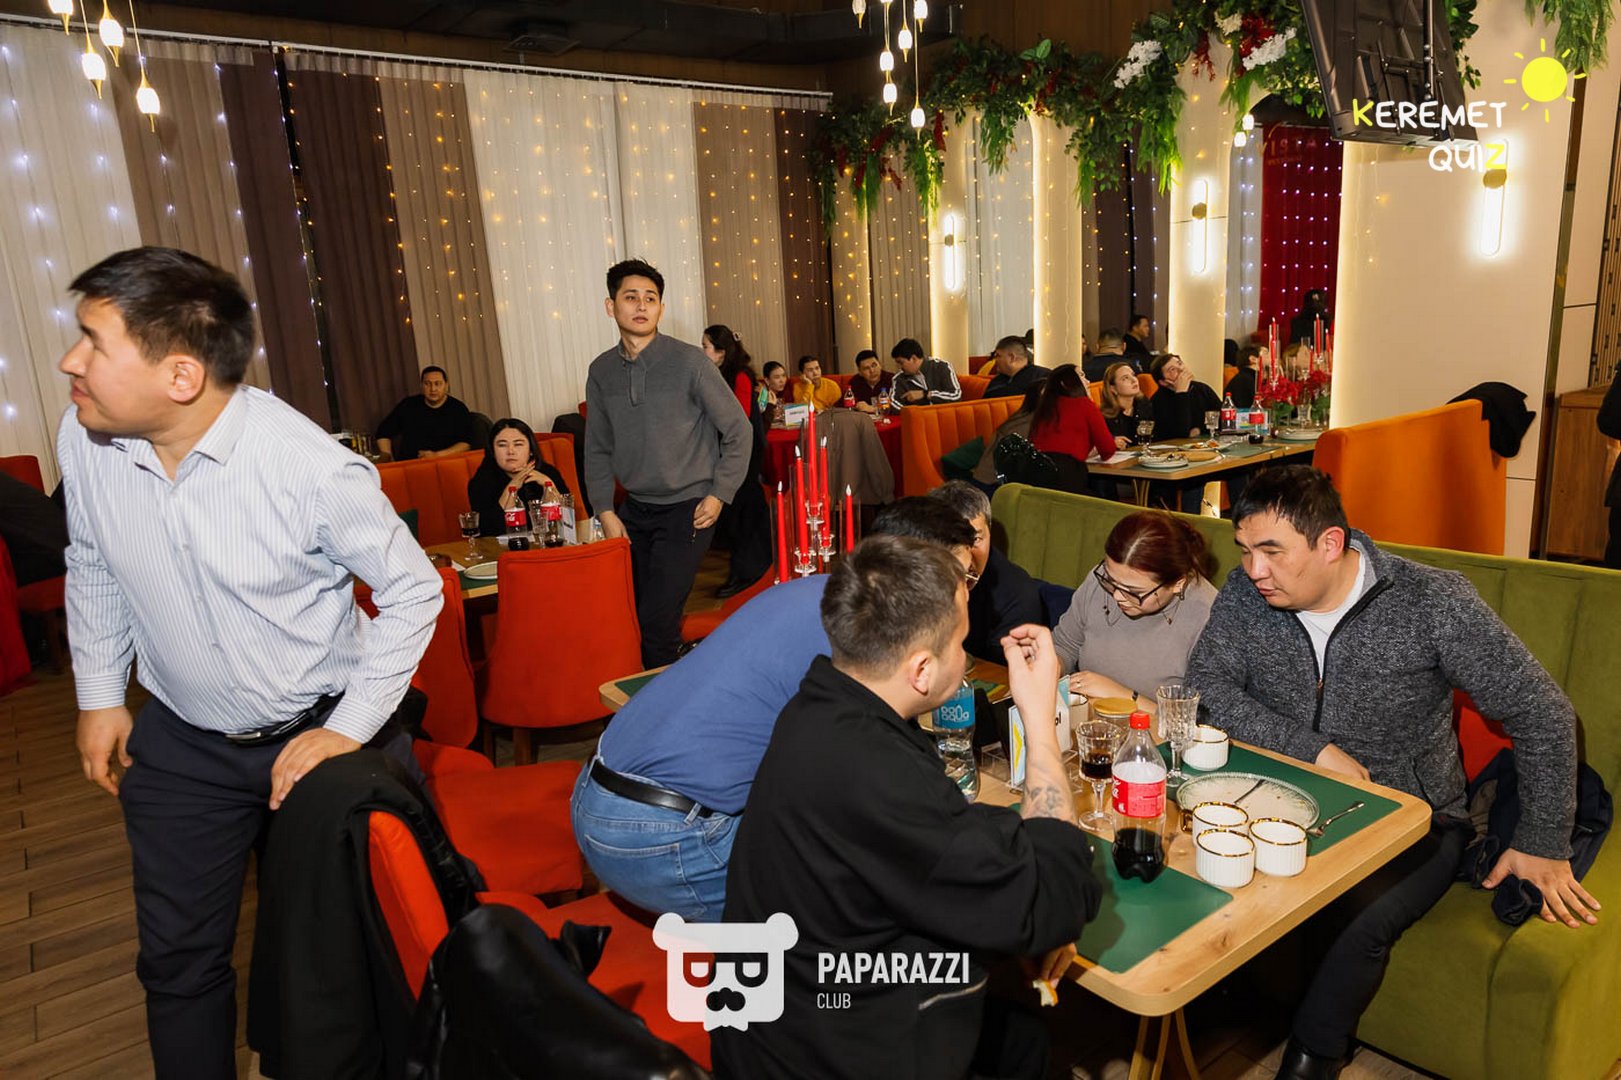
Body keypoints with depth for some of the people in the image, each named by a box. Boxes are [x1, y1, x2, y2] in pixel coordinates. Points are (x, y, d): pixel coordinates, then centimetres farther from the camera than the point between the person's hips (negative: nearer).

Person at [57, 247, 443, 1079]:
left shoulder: (310, 467, -27)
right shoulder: (83, 441, -11)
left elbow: (414, 589, -15)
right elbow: (92, 568, 9)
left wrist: (349, 732, -16)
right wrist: (99, 696, 11)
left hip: (316, 731, -3)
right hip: (180, 744, 4)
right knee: (178, 957, 16)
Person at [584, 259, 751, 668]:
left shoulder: (689, 362, -10)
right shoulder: (601, 371, 4)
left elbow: (738, 431, -4)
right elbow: (598, 449, 11)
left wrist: (719, 495, -7)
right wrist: (606, 512, 3)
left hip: (686, 510, -5)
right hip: (634, 510, 5)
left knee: (658, 617, -11)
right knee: (634, 613, 9)